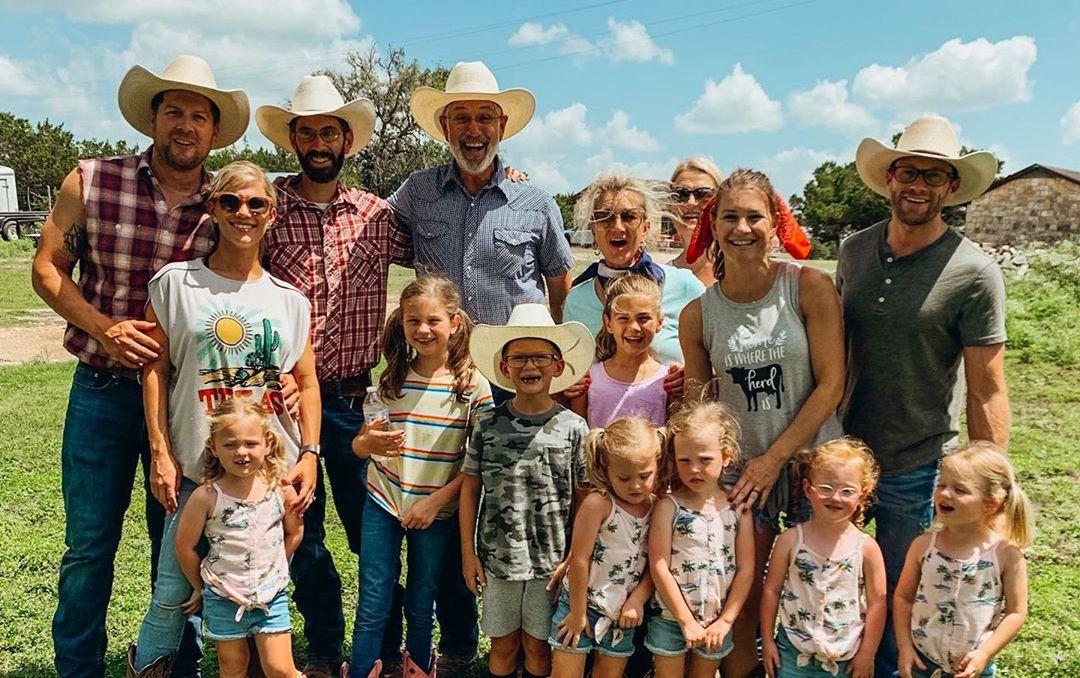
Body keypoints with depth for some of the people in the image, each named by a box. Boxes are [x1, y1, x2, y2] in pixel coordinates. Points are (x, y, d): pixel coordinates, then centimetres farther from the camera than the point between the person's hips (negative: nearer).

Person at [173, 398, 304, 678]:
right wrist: (201, 587, 6)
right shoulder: (206, 497, -16)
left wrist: (271, 570, 8)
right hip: (224, 599, 0)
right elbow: (185, 545, -4)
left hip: (272, 595, 0)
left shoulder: (281, 489, -11)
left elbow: (294, 533, 6)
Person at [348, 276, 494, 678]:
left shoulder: (473, 386, -9)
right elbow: (359, 444, 4)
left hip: (437, 511, -1)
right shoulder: (391, 380, -2)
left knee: (422, 607, 16)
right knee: (371, 607, 6)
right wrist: (369, 443, -19)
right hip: (383, 502, 1)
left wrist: (437, 500, -13)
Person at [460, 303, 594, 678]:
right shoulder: (487, 423, -3)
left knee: (538, 646, 14)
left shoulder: (573, 427, -6)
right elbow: (470, 488, 3)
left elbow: (582, 497, -1)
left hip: (551, 561, -1)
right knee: (503, 645, 14)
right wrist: (468, 552, 2)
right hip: (497, 557, 1)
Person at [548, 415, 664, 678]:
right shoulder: (598, 504, -21)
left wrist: (637, 599, -12)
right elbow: (579, 560, -19)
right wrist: (578, 613, -13)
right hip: (582, 604, -5)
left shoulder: (656, 506, -5)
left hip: (624, 613, 5)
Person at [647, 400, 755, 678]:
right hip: (672, 618, -2)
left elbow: (745, 569, -3)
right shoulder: (669, 506, -13)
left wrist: (725, 621, -7)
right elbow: (659, 567, -15)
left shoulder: (738, 508, -4)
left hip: (716, 623, 3)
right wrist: (687, 621, -14)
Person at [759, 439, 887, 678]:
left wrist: (867, 654, -1)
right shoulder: (790, 540, -8)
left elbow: (877, 602, -3)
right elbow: (771, 590, -1)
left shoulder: (866, 547, -8)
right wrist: (767, 641, 1)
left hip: (846, 658, 0)